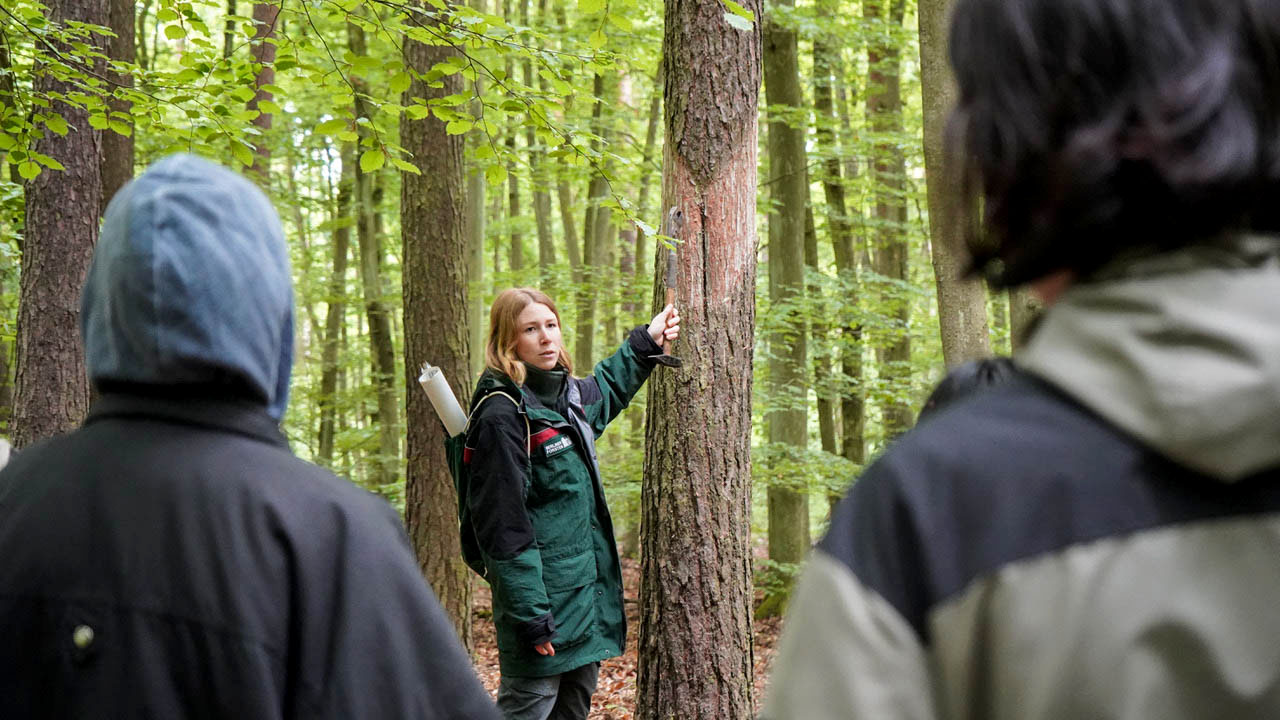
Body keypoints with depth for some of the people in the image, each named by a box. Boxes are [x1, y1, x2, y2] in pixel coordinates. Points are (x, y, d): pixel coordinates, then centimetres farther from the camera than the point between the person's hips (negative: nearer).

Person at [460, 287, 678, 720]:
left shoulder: (568, 396, 9)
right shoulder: (503, 414, -17)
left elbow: (605, 390, 38)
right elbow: (503, 526, -20)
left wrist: (645, 343, 37)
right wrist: (530, 615, -22)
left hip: (588, 596, 9)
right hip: (545, 599, -9)